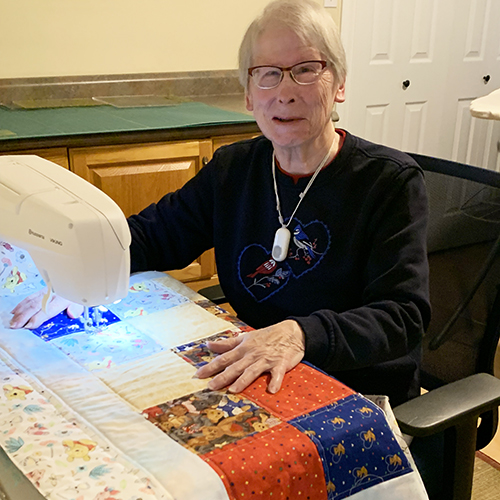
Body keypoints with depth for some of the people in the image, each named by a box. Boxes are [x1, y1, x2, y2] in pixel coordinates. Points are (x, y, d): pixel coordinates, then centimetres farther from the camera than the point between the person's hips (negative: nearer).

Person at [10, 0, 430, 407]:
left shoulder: (392, 182, -12)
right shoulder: (233, 169, 3)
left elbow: (402, 317, -19)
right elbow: (152, 234, 11)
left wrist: (300, 334, -38)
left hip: (360, 398, -4)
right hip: (246, 378, 5)